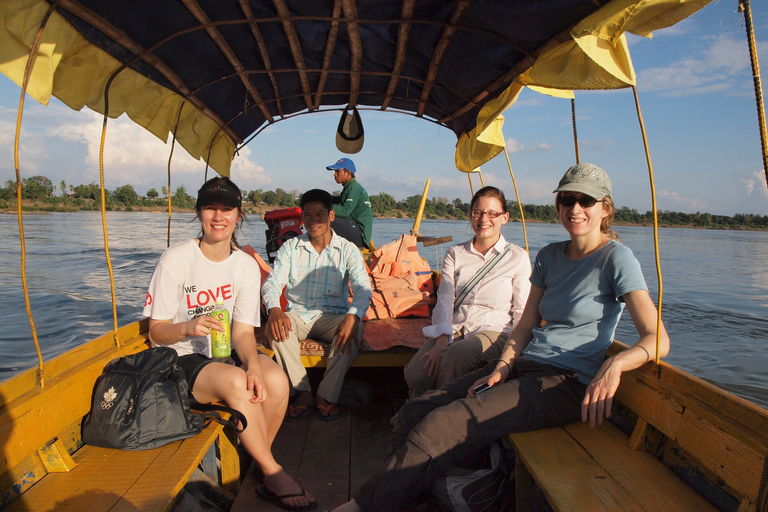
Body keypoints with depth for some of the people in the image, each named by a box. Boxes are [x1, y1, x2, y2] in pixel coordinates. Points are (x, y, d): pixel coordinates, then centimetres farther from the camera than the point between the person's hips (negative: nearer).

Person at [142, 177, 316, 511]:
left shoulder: (246, 265, 0)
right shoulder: (175, 260, -11)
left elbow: (243, 331, -5)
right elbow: (156, 331, -8)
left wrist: (253, 365, -26)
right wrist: (187, 327, -30)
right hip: (182, 359, -3)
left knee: (275, 379, -25)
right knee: (235, 381, -32)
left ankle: (258, 459, 0)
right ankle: (273, 474, -16)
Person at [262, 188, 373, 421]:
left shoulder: (347, 249, 0)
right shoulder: (290, 248, 5)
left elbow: (363, 287, -12)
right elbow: (272, 283, -4)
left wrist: (352, 316, -35)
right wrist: (274, 309, -28)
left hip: (332, 316, -1)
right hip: (298, 315, 1)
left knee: (354, 330, -33)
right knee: (274, 327, -31)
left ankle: (327, 395, -19)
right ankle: (303, 392, -20)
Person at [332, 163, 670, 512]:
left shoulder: (615, 258, -5)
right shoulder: (549, 256, 14)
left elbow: (657, 339, -12)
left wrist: (615, 364, -32)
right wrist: (501, 368, -3)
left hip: (567, 384, -7)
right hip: (525, 367, 7)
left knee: (439, 427, -24)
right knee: (414, 412, -11)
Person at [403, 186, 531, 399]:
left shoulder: (518, 257, 8)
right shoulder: (455, 254, 14)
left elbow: (522, 312, 5)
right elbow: (444, 300, 2)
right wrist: (441, 342, -16)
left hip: (493, 330, -2)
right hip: (453, 328, 2)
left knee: (455, 356, -36)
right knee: (415, 373, -28)